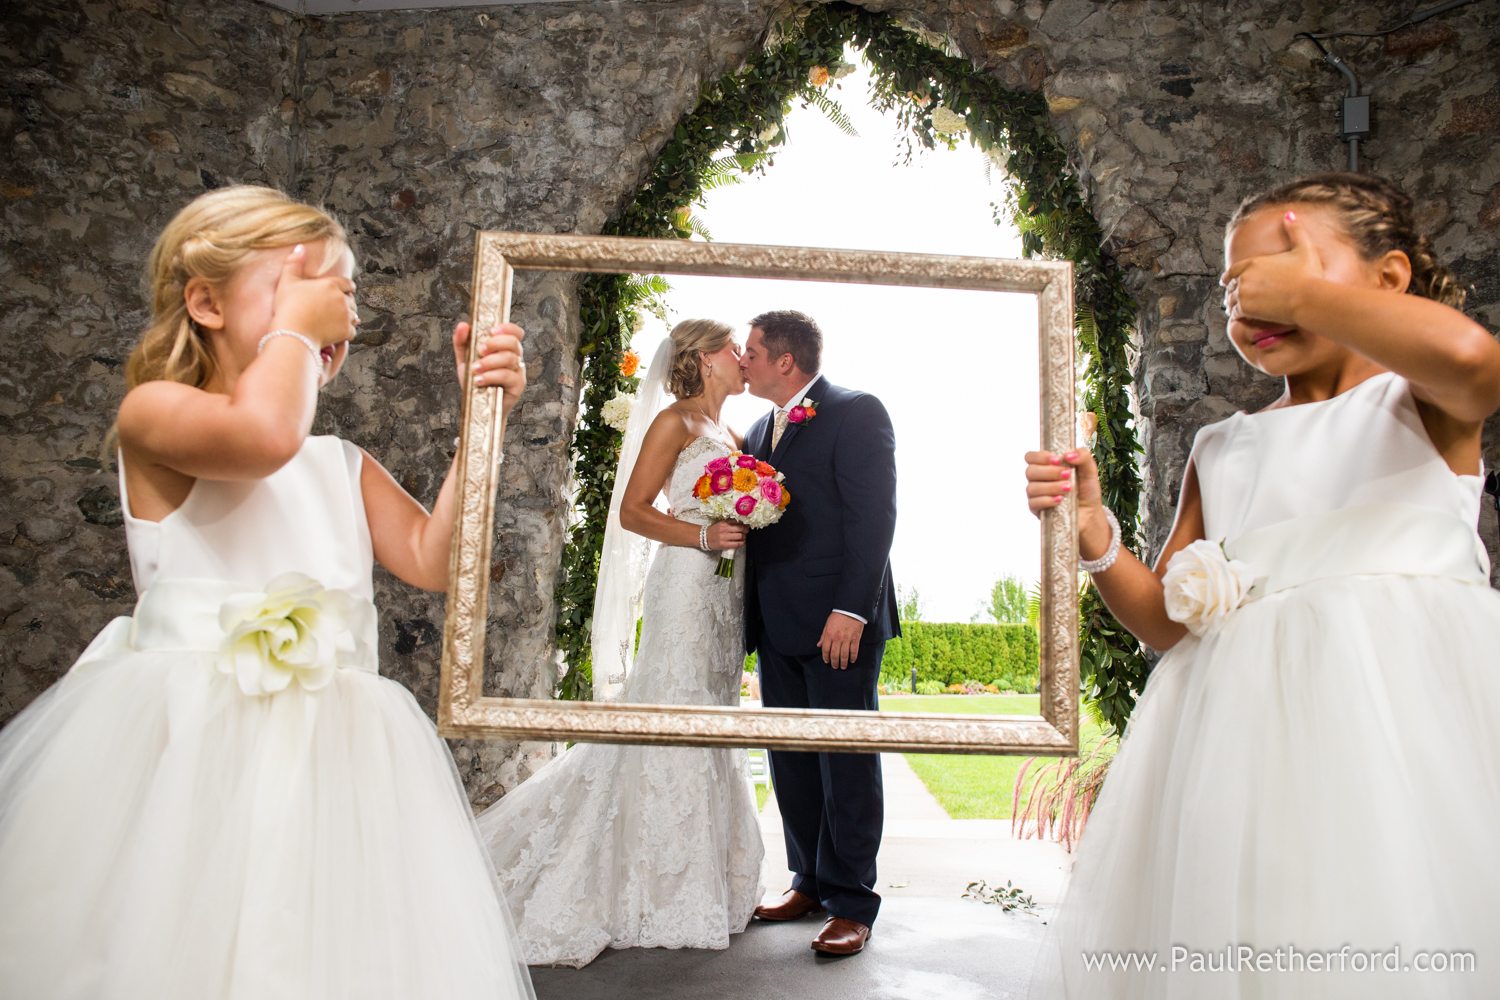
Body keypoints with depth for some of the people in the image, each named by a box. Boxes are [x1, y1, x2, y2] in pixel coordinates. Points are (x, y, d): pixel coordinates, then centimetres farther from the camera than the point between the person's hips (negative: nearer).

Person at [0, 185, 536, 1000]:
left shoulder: (343, 466, 15)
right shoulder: (152, 412, -3)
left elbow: (434, 560, 6)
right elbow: (264, 434, -25)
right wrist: (294, 323, -7)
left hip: (330, 758, 5)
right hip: (181, 747, -5)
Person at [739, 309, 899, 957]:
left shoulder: (857, 412, -6)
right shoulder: (761, 429, 19)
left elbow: (874, 516, -14)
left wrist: (851, 611, -21)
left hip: (839, 621, -8)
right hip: (779, 624, 8)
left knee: (847, 764, 1)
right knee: (791, 762, 13)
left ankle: (850, 902, 12)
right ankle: (810, 881, 28)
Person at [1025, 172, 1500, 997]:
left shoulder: (1421, 402, 6)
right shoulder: (1220, 452, 15)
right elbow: (1167, 622, 13)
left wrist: (1309, 292, -7)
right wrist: (1092, 533, -5)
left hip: (1406, 710, -3)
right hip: (1248, 733, 4)